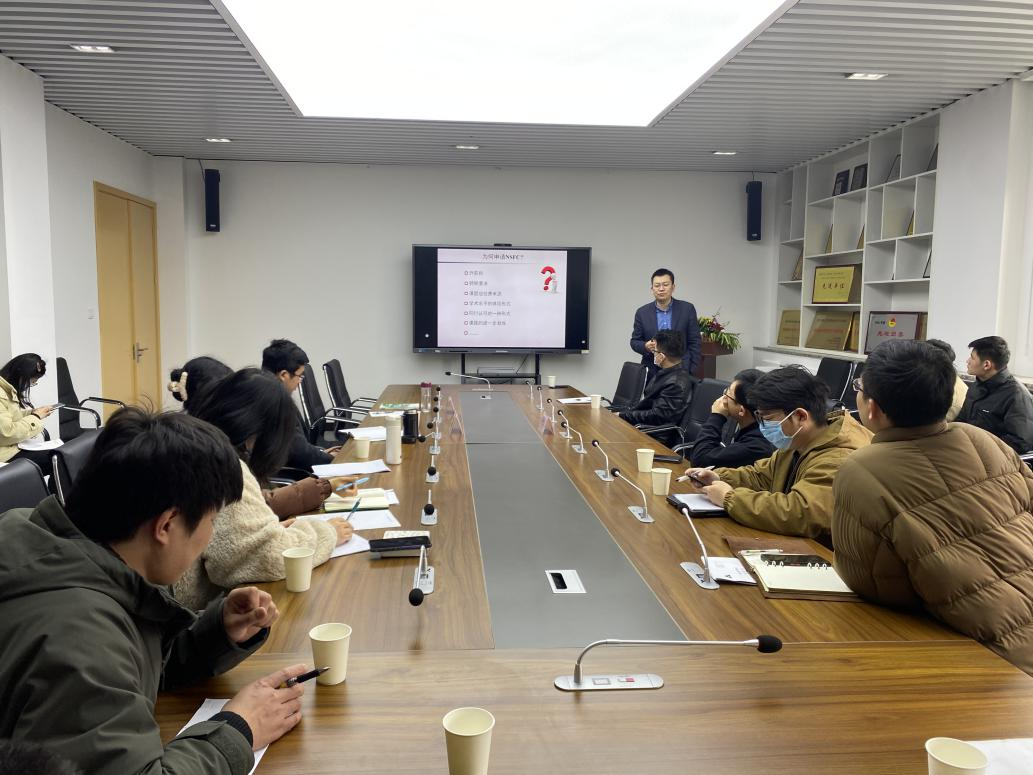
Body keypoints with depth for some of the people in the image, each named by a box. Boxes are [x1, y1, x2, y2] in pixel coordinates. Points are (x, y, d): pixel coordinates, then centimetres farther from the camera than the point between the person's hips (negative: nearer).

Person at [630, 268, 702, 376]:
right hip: (652, 371, 1)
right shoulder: (642, 312, 3)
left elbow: (695, 342, 2)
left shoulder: (687, 309, 1)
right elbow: (635, 341, 8)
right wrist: (646, 346, -14)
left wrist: (691, 372, -4)